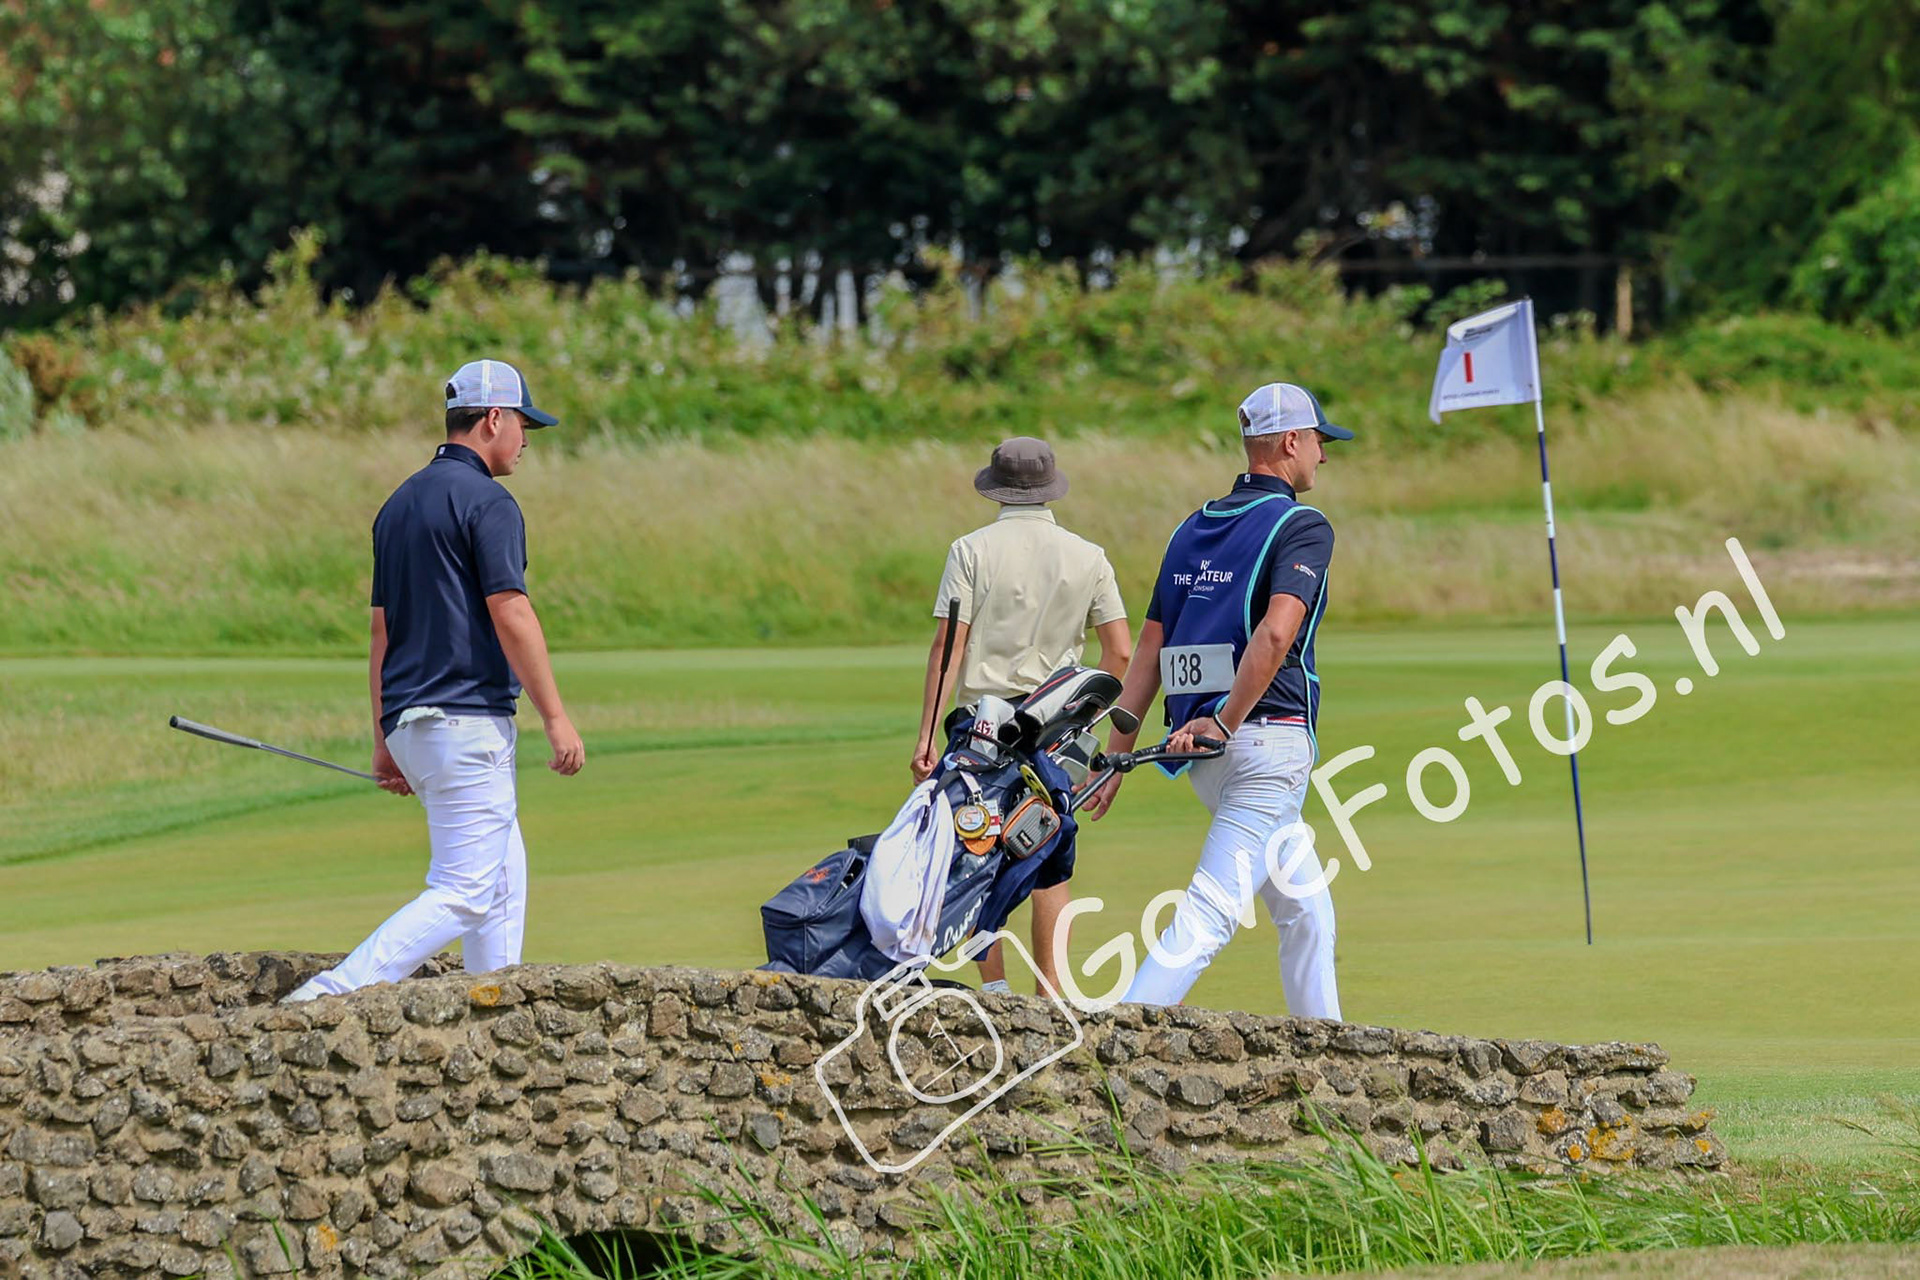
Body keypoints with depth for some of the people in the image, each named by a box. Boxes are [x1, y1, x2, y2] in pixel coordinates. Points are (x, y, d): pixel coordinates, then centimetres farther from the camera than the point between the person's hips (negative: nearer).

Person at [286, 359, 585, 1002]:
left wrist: (385, 744, 20)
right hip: (467, 721, -9)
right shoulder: (486, 501, -10)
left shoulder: (399, 504, 16)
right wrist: (556, 717, -13)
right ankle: (332, 997, -21)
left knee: (504, 876, 17)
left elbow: (382, 631, 18)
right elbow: (511, 616, -16)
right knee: (465, 894, -10)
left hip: (409, 724, 9)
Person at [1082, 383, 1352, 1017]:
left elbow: (1149, 650, 12)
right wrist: (1225, 723, -20)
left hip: (1201, 745, 8)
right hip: (1268, 737, -8)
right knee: (1213, 909, -14)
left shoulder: (1192, 529, 16)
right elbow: (1275, 633, -22)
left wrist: (1116, 757, 10)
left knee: (1304, 908, 19)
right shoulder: (1301, 525, -5)